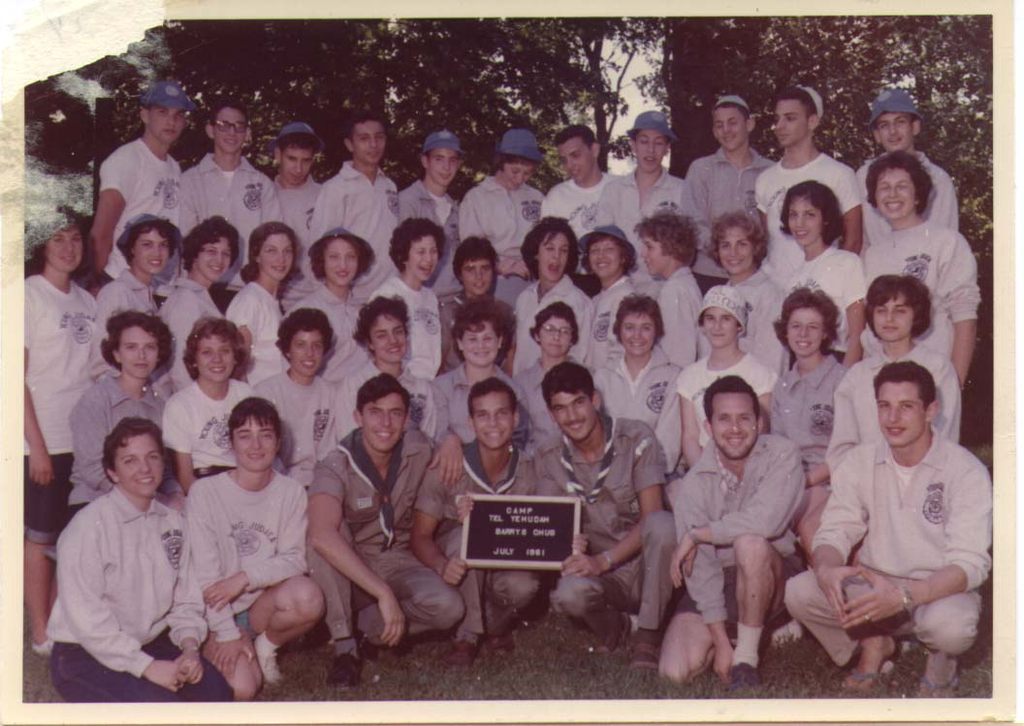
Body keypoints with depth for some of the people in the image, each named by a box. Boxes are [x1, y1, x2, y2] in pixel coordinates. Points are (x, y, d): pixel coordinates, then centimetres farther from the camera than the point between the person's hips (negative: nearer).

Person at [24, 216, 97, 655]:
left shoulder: (86, 301, 12)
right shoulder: (28, 294, -6)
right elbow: (17, 376, -10)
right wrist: (37, 445, -14)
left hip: (85, 437, 6)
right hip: (45, 441, -5)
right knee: (41, 537, 2)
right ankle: (41, 634, 11)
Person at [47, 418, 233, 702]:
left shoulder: (172, 521, 5)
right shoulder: (88, 526, -17)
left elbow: (186, 599, 8)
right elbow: (86, 618, -21)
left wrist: (190, 646, -11)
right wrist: (147, 666, -22)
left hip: (149, 643, 6)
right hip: (84, 656, -6)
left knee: (217, 691, -15)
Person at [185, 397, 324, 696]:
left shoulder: (292, 493, -2)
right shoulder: (205, 492, -11)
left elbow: (295, 559, -6)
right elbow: (204, 573, -11)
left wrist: (246, 577, -22)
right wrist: (227, 633, -15)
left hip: (265, 603, 2)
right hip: (219, 611, -2)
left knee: (308, 597, -32)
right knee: (242, 688, -25)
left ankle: (267, 646, 0)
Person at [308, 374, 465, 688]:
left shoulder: (418, 450, -9)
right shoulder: (336, 467, -23)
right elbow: (322, 535, -42)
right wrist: (383, 593, -47)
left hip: (397, 562, 3)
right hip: (346, 573, -3)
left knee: (449, 606, -27)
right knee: (332, 529, -35)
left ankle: (364, 622, -4)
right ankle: (344, 646, -25)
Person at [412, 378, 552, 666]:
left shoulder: (529, 470, -10)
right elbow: (420, 537, -14)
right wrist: (442, 566, -38)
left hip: (506, 564, 1)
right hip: (458, 573, -1)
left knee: (523, 585, -32)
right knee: (466, 534, -33)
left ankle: (496, 625, 4)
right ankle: (466, 636, -18)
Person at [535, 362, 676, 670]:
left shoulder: (636, 439, -9)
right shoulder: (547, 459, 1)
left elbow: (651, 517, -13)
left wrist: (603, 561, -23)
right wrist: (567, 548, -19)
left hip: (646, 564, -1)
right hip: (603, 575, 1)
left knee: (662, 523, -35)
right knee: (569, 593, -34)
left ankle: (648, 637, -18)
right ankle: (614, 627, 4)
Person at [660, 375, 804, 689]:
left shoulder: (782, 454, -13)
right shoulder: (694, 484, -10)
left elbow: (766, 520, -30)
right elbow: (700, 566, -12)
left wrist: (696, 535, -19)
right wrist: (720, 641, -17)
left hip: (773, 580, -2)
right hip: (718, 583, 2)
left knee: (750, 542, -35)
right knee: (675, 670, -16)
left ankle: (747, 657, -19)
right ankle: (732, 638, 17)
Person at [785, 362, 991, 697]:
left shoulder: (966, 471, -15)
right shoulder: (860, 462, -2)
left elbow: (970, 563, -22)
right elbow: (834, 531, -4)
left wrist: (903, 596, -39)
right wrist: (826, 571, -31)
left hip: (941, 591, -3)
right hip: (872, 585, 3)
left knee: (950, 624, -38)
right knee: (798, 592, -22)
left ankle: (941, 657, 2)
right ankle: (872, 643, 8)